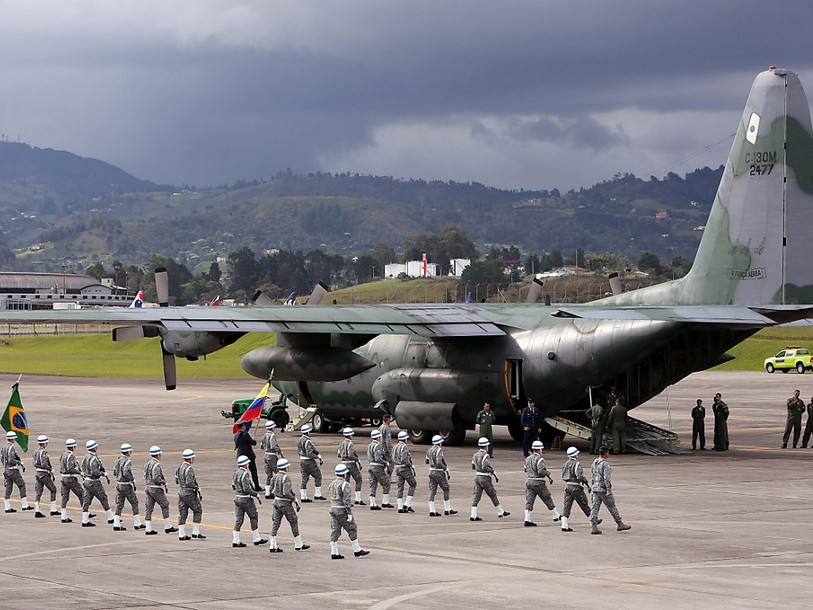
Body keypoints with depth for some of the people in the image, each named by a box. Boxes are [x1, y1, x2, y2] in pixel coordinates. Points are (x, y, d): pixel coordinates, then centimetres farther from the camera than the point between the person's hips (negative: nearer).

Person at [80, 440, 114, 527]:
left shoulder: (85, 458, 9)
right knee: (104, 499, 5)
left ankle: (85, 521, 3)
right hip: (94, 482, -8)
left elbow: (82, 469, 16)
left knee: (86, 501, 5)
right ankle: (110, 518, 13)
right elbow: (95, 472, -26)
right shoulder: (93, 458, -19)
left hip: (86, 481, 8)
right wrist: (104, 474, -12)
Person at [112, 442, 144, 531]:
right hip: (126, 486, -7)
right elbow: (126, 473, -26)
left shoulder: (118, 460, 7)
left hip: (118, 484, 7)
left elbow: (114, 473, 12)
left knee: (119, 505, 7)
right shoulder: (128, 461, -17)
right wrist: (133, 480, -14)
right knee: (134, 503, 6)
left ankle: (116, 524, 2)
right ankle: (137, 524, 10)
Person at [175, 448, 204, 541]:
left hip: (181, 492, 8)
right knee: (198, 511, 4)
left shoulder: (180, 467, 10)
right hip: (189, 493, -8)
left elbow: (177, 481, 16)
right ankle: (195, 532, 1)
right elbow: (189, 482, -24)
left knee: (182, 513, 8)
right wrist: (197, 488, -12)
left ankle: (181, 534, 8)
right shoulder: (189, 468, -18)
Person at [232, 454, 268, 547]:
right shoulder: (245, 474, -19)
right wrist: (256, 495, -15)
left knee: (238, 519, 7)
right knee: (254, 517, 7)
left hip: (237, 498, 8)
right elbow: (247, 489, -25)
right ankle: (256, 539, 14)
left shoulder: (235, 473, 7)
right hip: (246, 499, -8)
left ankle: (235, 541, 3)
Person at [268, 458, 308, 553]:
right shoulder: (286, 477, -19)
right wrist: (295, 500, -16)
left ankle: (272, 546, 0)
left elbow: (272, 491, 12)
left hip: (277, 502, 7)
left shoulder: (275, 476, 5)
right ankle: (298, 545, 16)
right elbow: (286, 492, -26)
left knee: (275, 523, 5)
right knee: (294, 522, 8)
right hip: (285, 503, -7)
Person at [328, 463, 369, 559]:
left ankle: (334, 552, 3)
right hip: (342, 510, -8)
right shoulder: (345, 484, -15)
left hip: (333, 509, 8)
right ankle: (357, 550, 9)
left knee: (335, 531, 6)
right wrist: (349, 513, -18)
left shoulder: (332, 483, 10)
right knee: (352, 529, 4)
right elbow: (346, 500, -19)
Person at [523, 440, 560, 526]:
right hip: (538, 482, -6)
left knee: (529, 501, 1)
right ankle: (555, 516, 22)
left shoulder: (527, 459, 9)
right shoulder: (539, 459, -14)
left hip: (529, 481, 6)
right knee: (548, 500, 10)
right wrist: (548, 475, -7)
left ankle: (527, 520, -9)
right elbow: (541, 471, -23)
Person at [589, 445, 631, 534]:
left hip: (595, 488, 7)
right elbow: (607, 478, -22)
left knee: (595, 508, 1)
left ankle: (594, 527, -6)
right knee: (612, 507, 5)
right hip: (604, 489, -7)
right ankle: (619, 524, 16)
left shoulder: (594, 463, 11)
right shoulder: (605, 464, -15)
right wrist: (609, 490, -25)